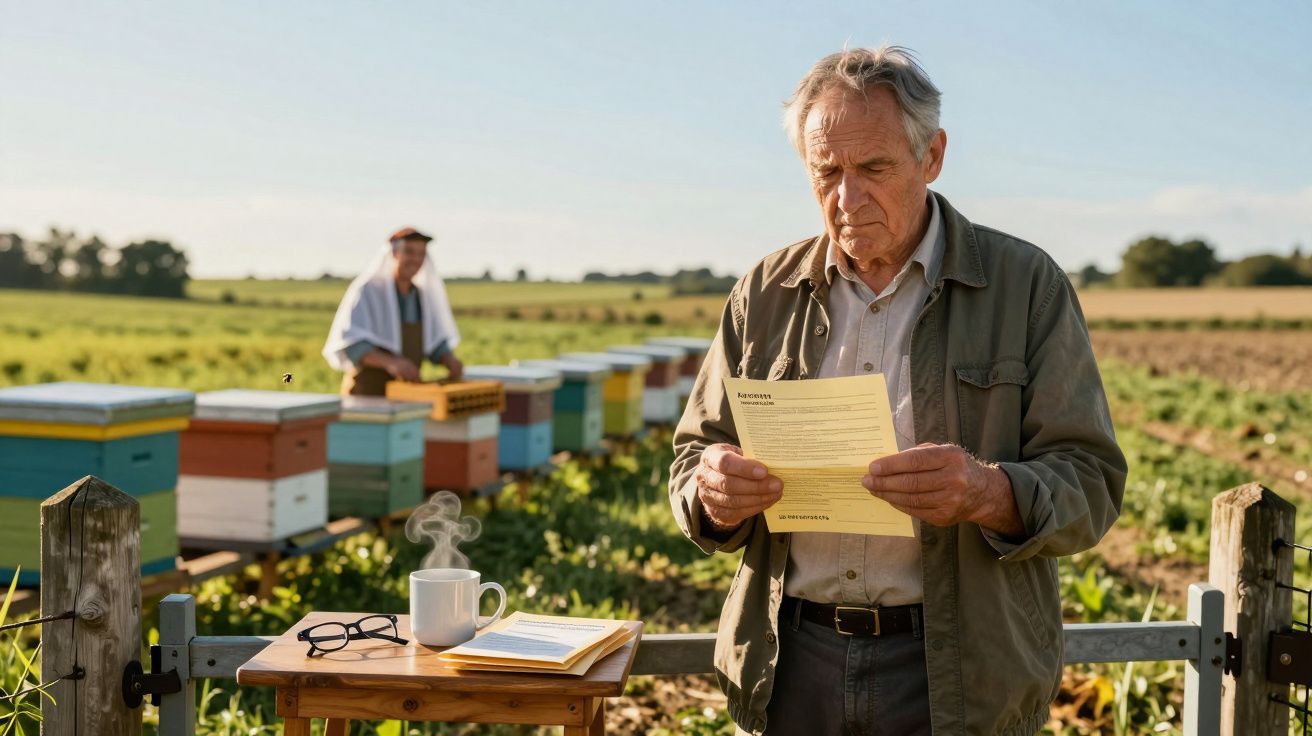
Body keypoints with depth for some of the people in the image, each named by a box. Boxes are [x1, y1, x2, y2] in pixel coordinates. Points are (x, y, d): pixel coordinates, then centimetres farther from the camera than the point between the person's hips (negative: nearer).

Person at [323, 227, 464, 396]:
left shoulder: (423, 296, 8)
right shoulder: (367, 290, -11)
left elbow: (436, 341, 13)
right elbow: (349, 342, -19)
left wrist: (450, 360, -11)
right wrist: (389, 362, -35)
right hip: (366, 394, -6)